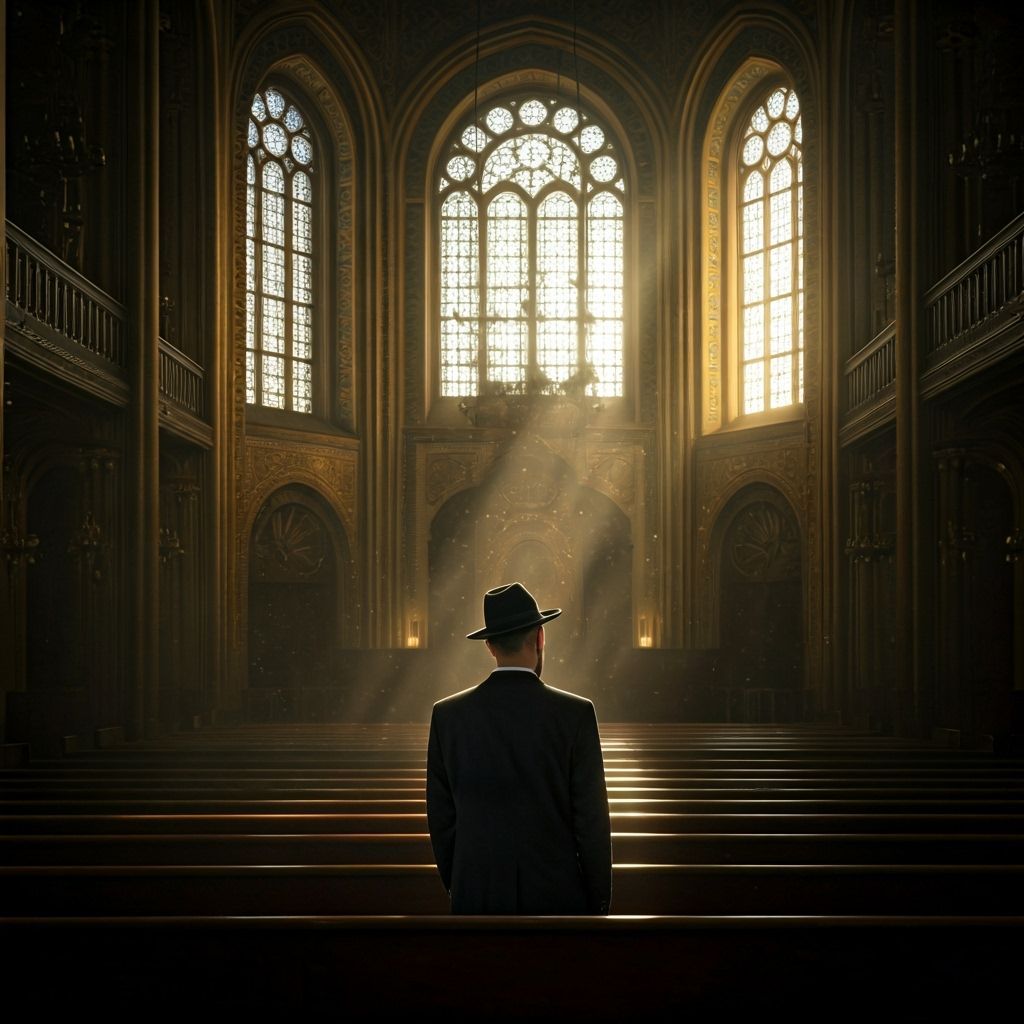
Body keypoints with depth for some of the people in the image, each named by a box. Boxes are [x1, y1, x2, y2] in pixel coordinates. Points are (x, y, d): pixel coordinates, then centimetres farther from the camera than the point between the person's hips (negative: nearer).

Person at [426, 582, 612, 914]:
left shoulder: (447, 715, 0)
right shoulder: (575, 713, -7)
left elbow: (440, 817, 4)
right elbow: (592, 817, -6)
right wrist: (599, 901, 3)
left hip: (476, 897, 2)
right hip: (557, 896, -2)